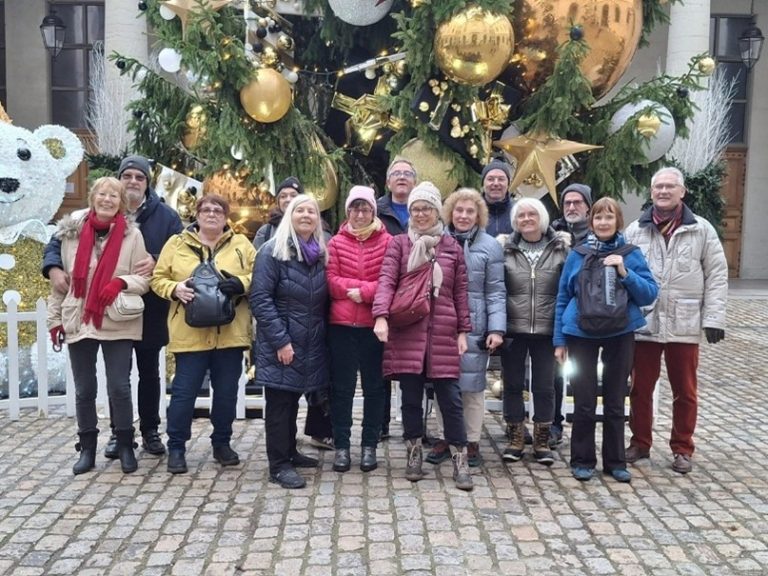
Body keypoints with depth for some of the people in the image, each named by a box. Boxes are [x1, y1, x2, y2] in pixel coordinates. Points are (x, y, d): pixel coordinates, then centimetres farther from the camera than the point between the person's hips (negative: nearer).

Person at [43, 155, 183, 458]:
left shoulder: (165, 215, -2)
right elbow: (60, 241, 6)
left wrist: (158, 262, -24)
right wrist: (54, 268, -13)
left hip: (150, 310, -1)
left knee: (149, 372, 11)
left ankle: (150, 431, 24)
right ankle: (118, 432, 24)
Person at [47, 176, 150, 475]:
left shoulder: (132, 234, -3)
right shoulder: (71, 232, 3)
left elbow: (144, 279, -2)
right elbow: (60, 277, 8)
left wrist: (121, 282, -23)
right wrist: (55, 318, 7)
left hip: (118, 324, -2)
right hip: (78, 322, 2)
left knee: (119, 387, 1)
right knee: (84, 389, 10)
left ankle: (125, 447, 18)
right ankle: (87, 449, 24)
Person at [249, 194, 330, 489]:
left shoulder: (320, 254, 10)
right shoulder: (272, 251, -9)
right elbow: (260, 299, -15)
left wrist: (321, 336, 7)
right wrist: (280, 340, -19)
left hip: (310, 345, 6)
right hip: (280, 344, -6)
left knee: (292, 399, 17)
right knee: (279, 402, 0)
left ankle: (289, 452, 30)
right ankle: (279, 465, 8)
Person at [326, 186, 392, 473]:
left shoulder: (387, 241, 2)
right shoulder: (336, 242, 5)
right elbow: (331, 281, -3)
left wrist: (362, 291, -17)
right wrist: (368, 286, -12)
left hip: (374, 324, -1)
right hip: (341, 324, 1)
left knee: (374, 386, 8)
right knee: (342, 387, 7)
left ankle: (369, 445, 20)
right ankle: (341, 446, 17)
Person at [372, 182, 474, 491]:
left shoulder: (452, 246, 10)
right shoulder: (398, 244, 6)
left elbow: (461, 292, 10)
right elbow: (386, 280, -7)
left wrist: (463, 331, 5)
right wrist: (381, 316, -21)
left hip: (443, 332, 1)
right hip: (406, 331, 0)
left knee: (450, 397, 2)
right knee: (411, 396, 8)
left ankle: (460, 461, 11)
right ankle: (414, 454, 24)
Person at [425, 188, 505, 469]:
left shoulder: (490, 246, 0)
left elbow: (496, 292, -2)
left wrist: (497, 329, -10)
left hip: (474, 327, -2)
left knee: (472, 384, 5)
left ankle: (472, 442, 20)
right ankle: (443, 439, 23)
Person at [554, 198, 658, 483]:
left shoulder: (631, 254, 0)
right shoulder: (577, 255, 0)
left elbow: (650, 294, -3)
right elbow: (563, 297, 4)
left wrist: (625, 273, -18)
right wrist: (559, 340, 2)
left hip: (620, 334, 1)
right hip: (581, 334, 0)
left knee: (615, 402, 11)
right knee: (584, 403, 4)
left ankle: (615, 461, 24)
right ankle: (582, 460, 19)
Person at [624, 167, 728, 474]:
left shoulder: (701, 229, 2)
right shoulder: (635, 230, 5)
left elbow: (717, 276, 2)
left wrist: (714, 318, -5)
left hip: (684, 325, -1)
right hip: (643, 323, 1)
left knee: (685, 391, 8)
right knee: (640, 388, 10)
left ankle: (682, 449, 23)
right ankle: (640, 442, 26)